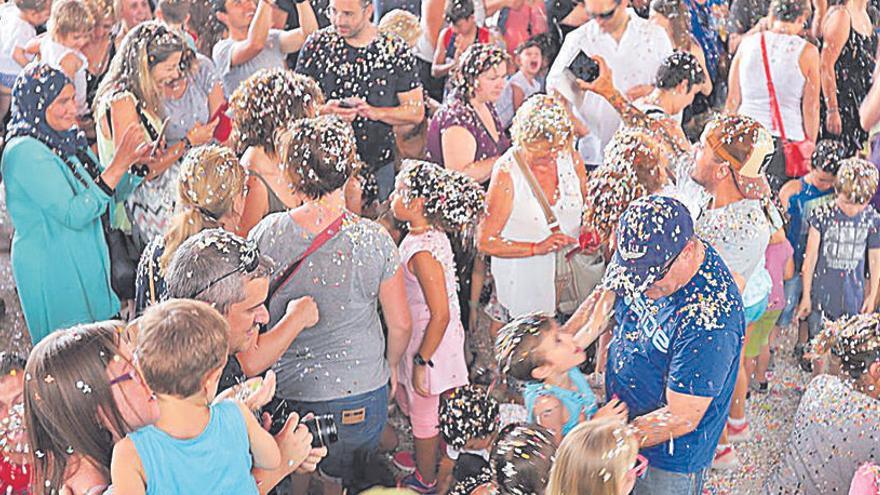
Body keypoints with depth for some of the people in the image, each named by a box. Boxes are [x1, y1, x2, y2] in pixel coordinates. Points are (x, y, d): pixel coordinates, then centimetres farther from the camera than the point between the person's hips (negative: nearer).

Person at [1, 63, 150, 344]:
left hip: (84, 263, 8)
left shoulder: (66, 141, 7)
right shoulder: (25, 153, -20)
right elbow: (74, 214, -25)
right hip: (51, 272, -8)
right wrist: (117, 166, -26)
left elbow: (110, 193, 15)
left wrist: (132, 162, -5)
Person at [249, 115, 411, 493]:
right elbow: (400, 325, -6)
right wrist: (391, 366, 14)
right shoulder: (374, 241, -17)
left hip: (285, 390, 0)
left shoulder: (266, 235, -15)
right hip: (360, 392, 0)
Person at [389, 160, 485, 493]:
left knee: (423, 416, 13)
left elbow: (441, 315, -28)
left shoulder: (422, 252, -30)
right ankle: (425, 462, 48)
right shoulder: (433, 235, -3)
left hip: (429, 342, -9)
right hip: (419, 338, 9)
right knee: (405, 400, 27)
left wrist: (422, 362, -19)